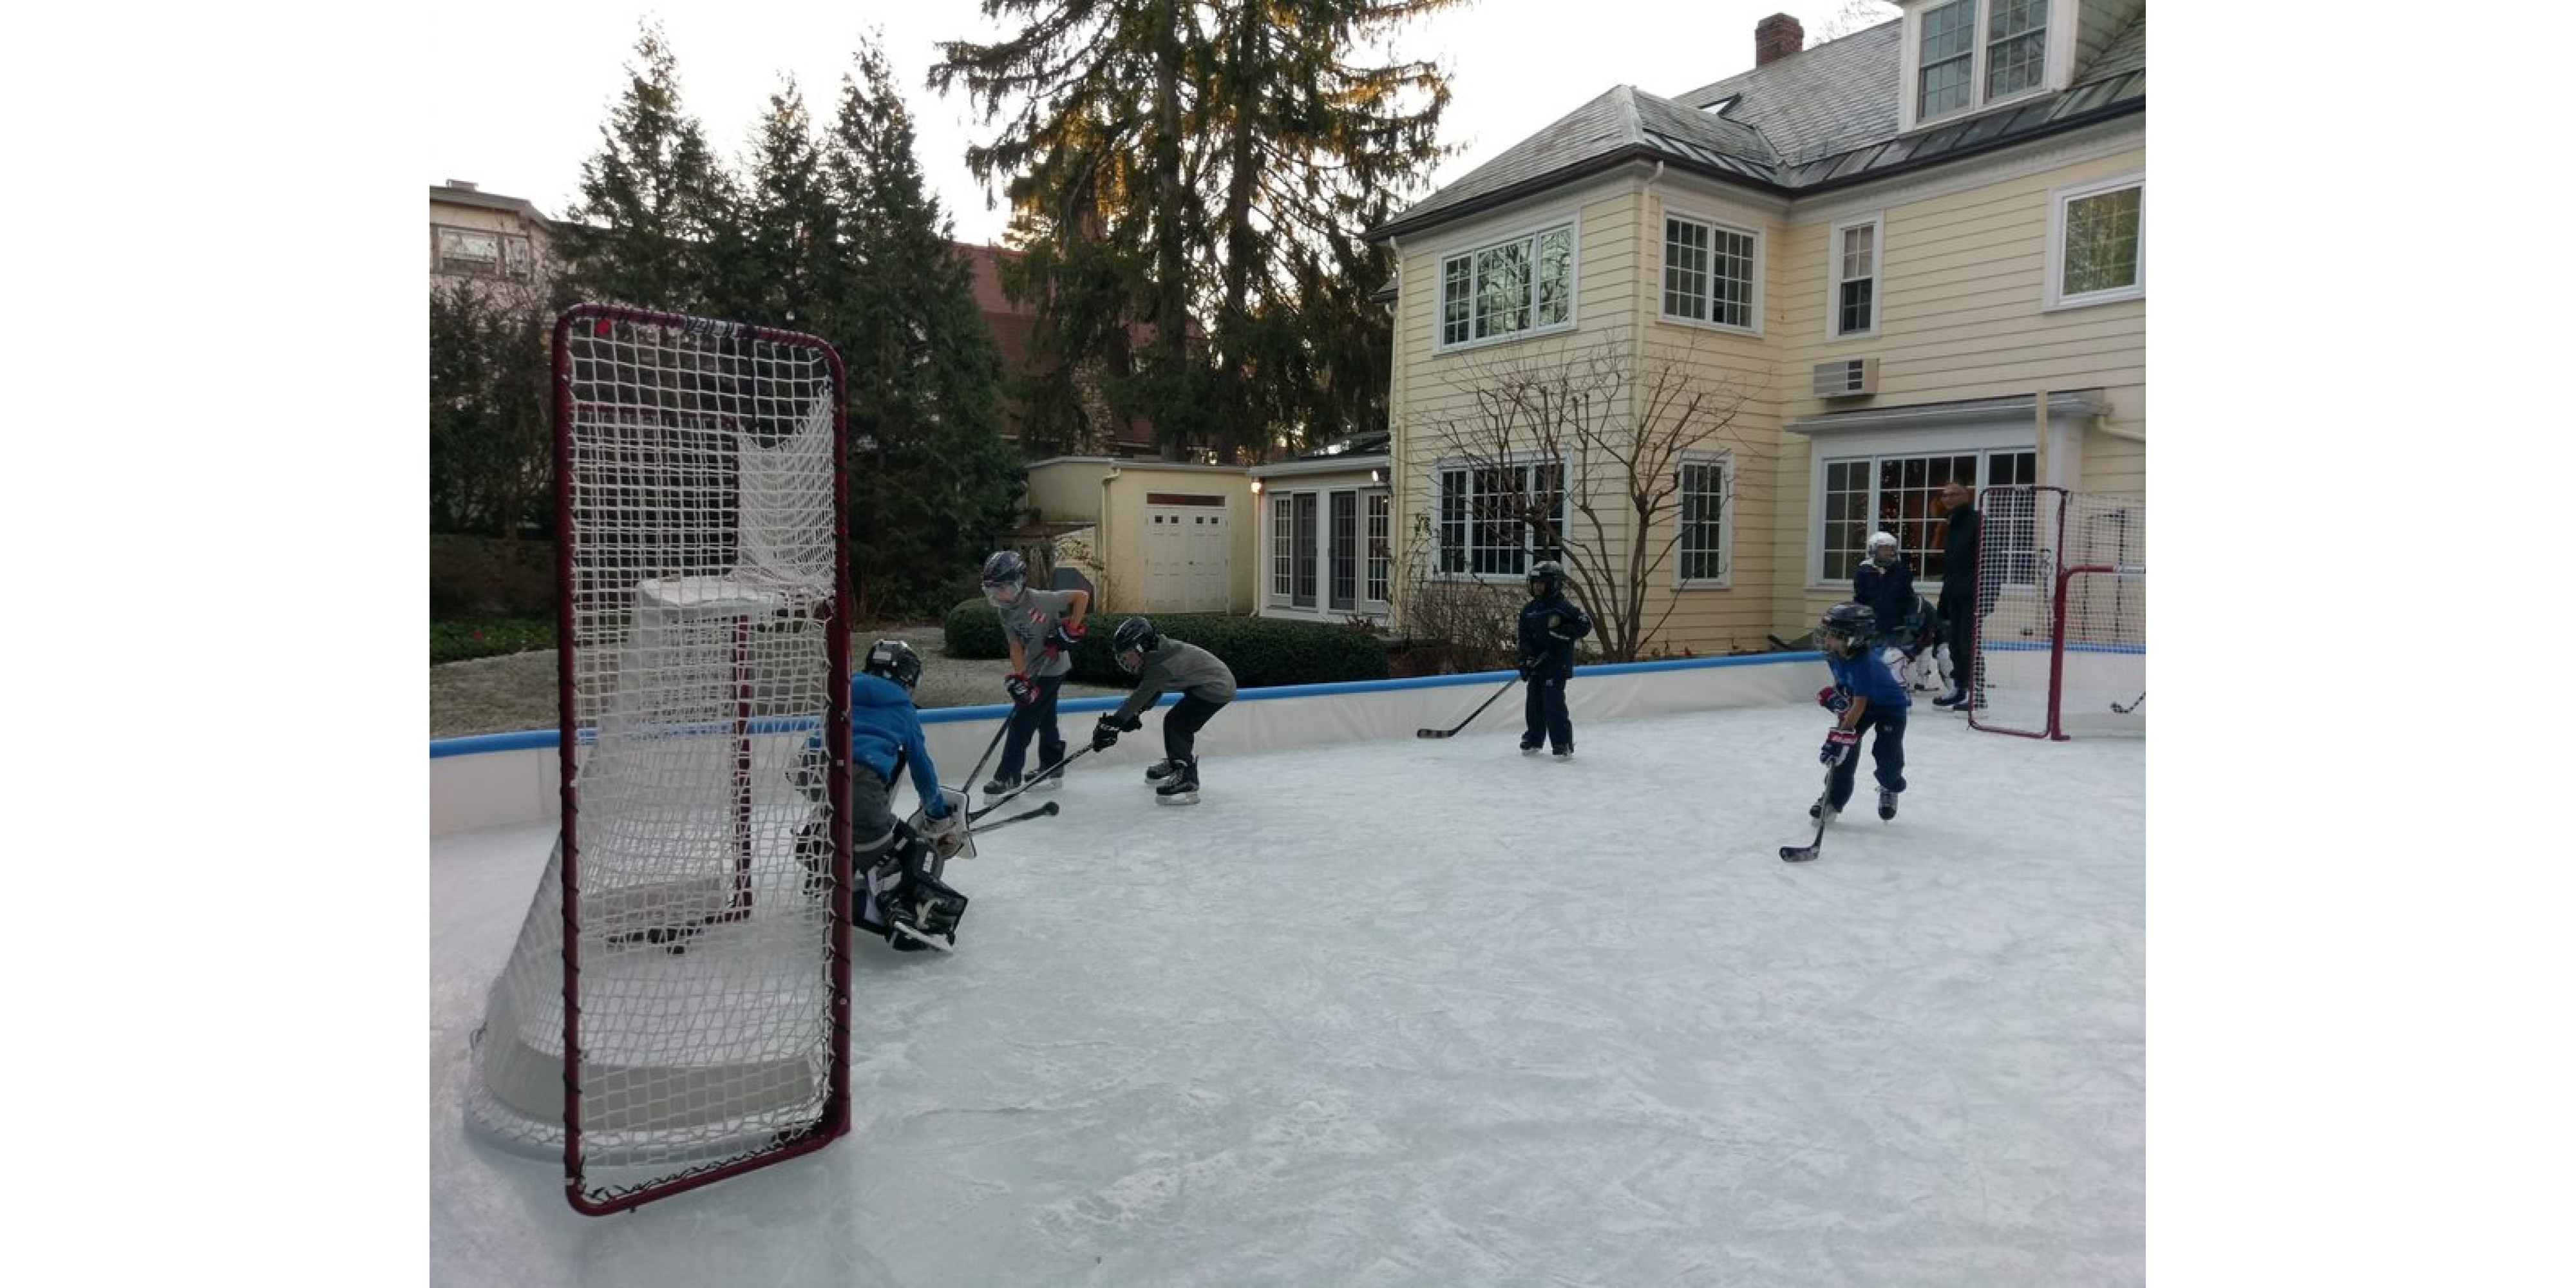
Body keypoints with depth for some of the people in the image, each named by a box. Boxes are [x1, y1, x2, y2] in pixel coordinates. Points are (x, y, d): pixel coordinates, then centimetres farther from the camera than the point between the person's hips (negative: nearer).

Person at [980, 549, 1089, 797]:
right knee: (1045, 721, 17)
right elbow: (1016, 647, -4)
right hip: (1035, 670, 8)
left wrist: (1072, 629, -24)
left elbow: (1082, 596, -23)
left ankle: (1008, 777, 0)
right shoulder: (1005, 611, -3)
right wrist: (1019, 678, -14)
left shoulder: (1041, 600, -25)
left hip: (1053, 668, -8)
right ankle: (1052, 772, 30)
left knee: (1022, 720, -7)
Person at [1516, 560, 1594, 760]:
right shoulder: (1528, 610, 12)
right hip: (1537, 665, 6)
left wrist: (1565, 632, -20)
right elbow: (1524, 639, 12)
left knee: (1554, 704, -10)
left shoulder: (1564, 606, -6)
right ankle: (1533, 739, 26)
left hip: (1558, 665, -6)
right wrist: (1525, 661, 1)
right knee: (1534, 704, 12)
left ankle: (1563, 744, -3)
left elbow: (1585, 623, -10)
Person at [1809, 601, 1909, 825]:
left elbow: (1859, 706, -40)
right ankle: (1834, 798, -5)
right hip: (1858, 700, 6)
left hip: (1891, 706, -6)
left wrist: (1841, 733, -44)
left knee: (1887, 753, -11)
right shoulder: (1835, 654, -15)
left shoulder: (1864, 663, -38)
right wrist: (1834, 693, -10)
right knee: (1847, 747, -10)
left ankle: (1890, 788, 25)